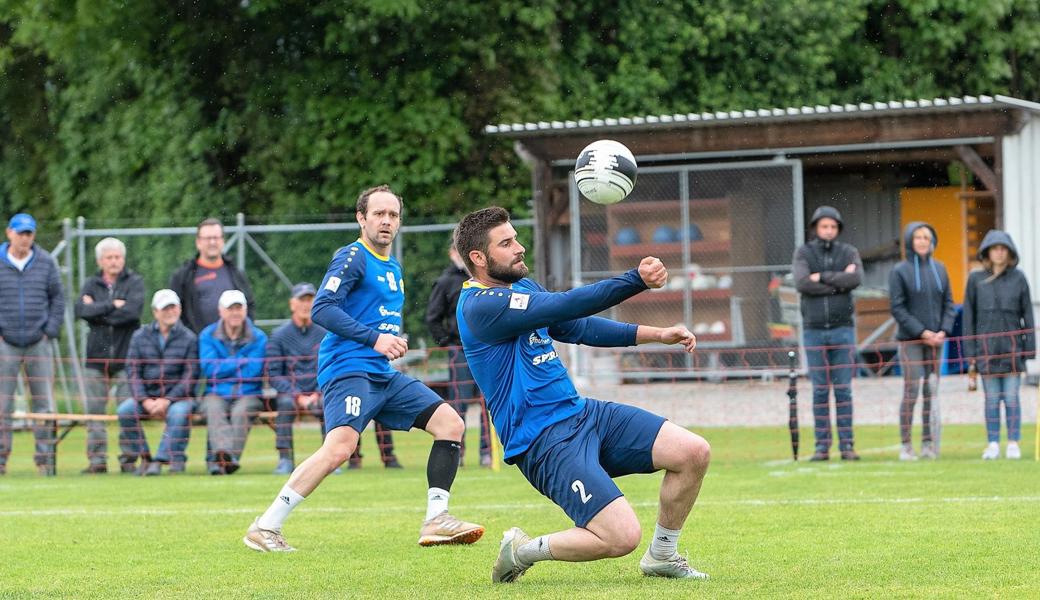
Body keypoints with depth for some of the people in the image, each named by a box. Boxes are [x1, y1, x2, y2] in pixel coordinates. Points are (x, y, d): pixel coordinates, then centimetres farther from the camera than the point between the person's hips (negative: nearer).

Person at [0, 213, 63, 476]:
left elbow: (57, 298, 11)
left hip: (39, 343, 1)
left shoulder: (46, 262, 6)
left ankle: (45, 459, 6)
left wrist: (51, 330, 1)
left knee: (44, 403, 1)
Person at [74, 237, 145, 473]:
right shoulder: (91, 284, 13)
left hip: (126, 355, -3)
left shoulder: (135, 282, 5)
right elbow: (81, 310, -6)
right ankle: (97, 460, 5)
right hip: (96, 356, 3)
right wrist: (112, 305, -12)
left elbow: (132, 311, -14)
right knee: (94, 410, 1)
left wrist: (97, 311, -6)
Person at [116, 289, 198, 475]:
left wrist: (167, 400, -17)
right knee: (125, 410, -25)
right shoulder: (140, 336, 8)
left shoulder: (189, 338, 0)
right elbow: (133, 372, 3)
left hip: (177, 396, -3)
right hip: (146, 395, 3)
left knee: (178, 412, -35)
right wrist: (145, 400, -13)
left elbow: (190, 376, -6)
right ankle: (143, 457, -14)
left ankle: (161, 459, -33)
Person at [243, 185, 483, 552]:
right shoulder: (353, 257, -5)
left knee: (450, 423, 1)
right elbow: (322, 309, -17)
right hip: (348, 368, -9)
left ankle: (435, 520, 1)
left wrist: (394, 342, 15)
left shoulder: (393, 268, 22)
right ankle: (264, 528, -22)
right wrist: (374, 338, -21)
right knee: (340, 447, -27)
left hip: (384, 375, 9)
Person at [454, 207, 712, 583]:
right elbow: (567, 307, -24)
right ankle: (523, 551, 2)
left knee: (694, 452, -4)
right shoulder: (480, 306, -16)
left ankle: (662, 556, 15)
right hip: (544, 441, -9)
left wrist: (656, 335, 16)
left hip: (582, 412, 9)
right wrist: (638, 280, -25)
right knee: (622, 537, -22)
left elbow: (578, 327, 24)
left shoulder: (522, 286, 14)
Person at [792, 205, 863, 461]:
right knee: (820, 390, 2)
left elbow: (855, 279, -14)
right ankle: (822, 445, 5)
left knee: (843, 390, 0)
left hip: (843, 329, 0)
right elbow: (802, 283, -14)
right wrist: (839, 282, -12)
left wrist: (822, 277, -13)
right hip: (814, 331, 0)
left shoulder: (849, 252, 5)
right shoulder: (804, 253, 3)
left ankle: (847, 445, 3)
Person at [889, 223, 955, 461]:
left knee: (931, 392, 4)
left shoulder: (939, 269, 10)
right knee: (911, 392, -7)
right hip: (911, 341, -4)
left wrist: (943, 330, -5)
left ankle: (928, 444, 8)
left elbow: (949, 303, 11)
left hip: (936, 340, 4)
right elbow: (898, 308, -7)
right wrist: (922, 332, -13)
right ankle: (905, 446, -2)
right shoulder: (900, 271, -3)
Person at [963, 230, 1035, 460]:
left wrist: (1030, 347, 0)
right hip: (986, 348, 0)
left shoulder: (1018, 278, 3)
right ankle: (993, 444, 8)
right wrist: (970, 351, 1)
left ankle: (1013, 443, 6)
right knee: (992, 399, 3)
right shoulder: (976, 279, 4)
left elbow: (1027, 314, 5)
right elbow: (969, 316, 5)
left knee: (1011, 397, 0)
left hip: (1012, 347, 0)